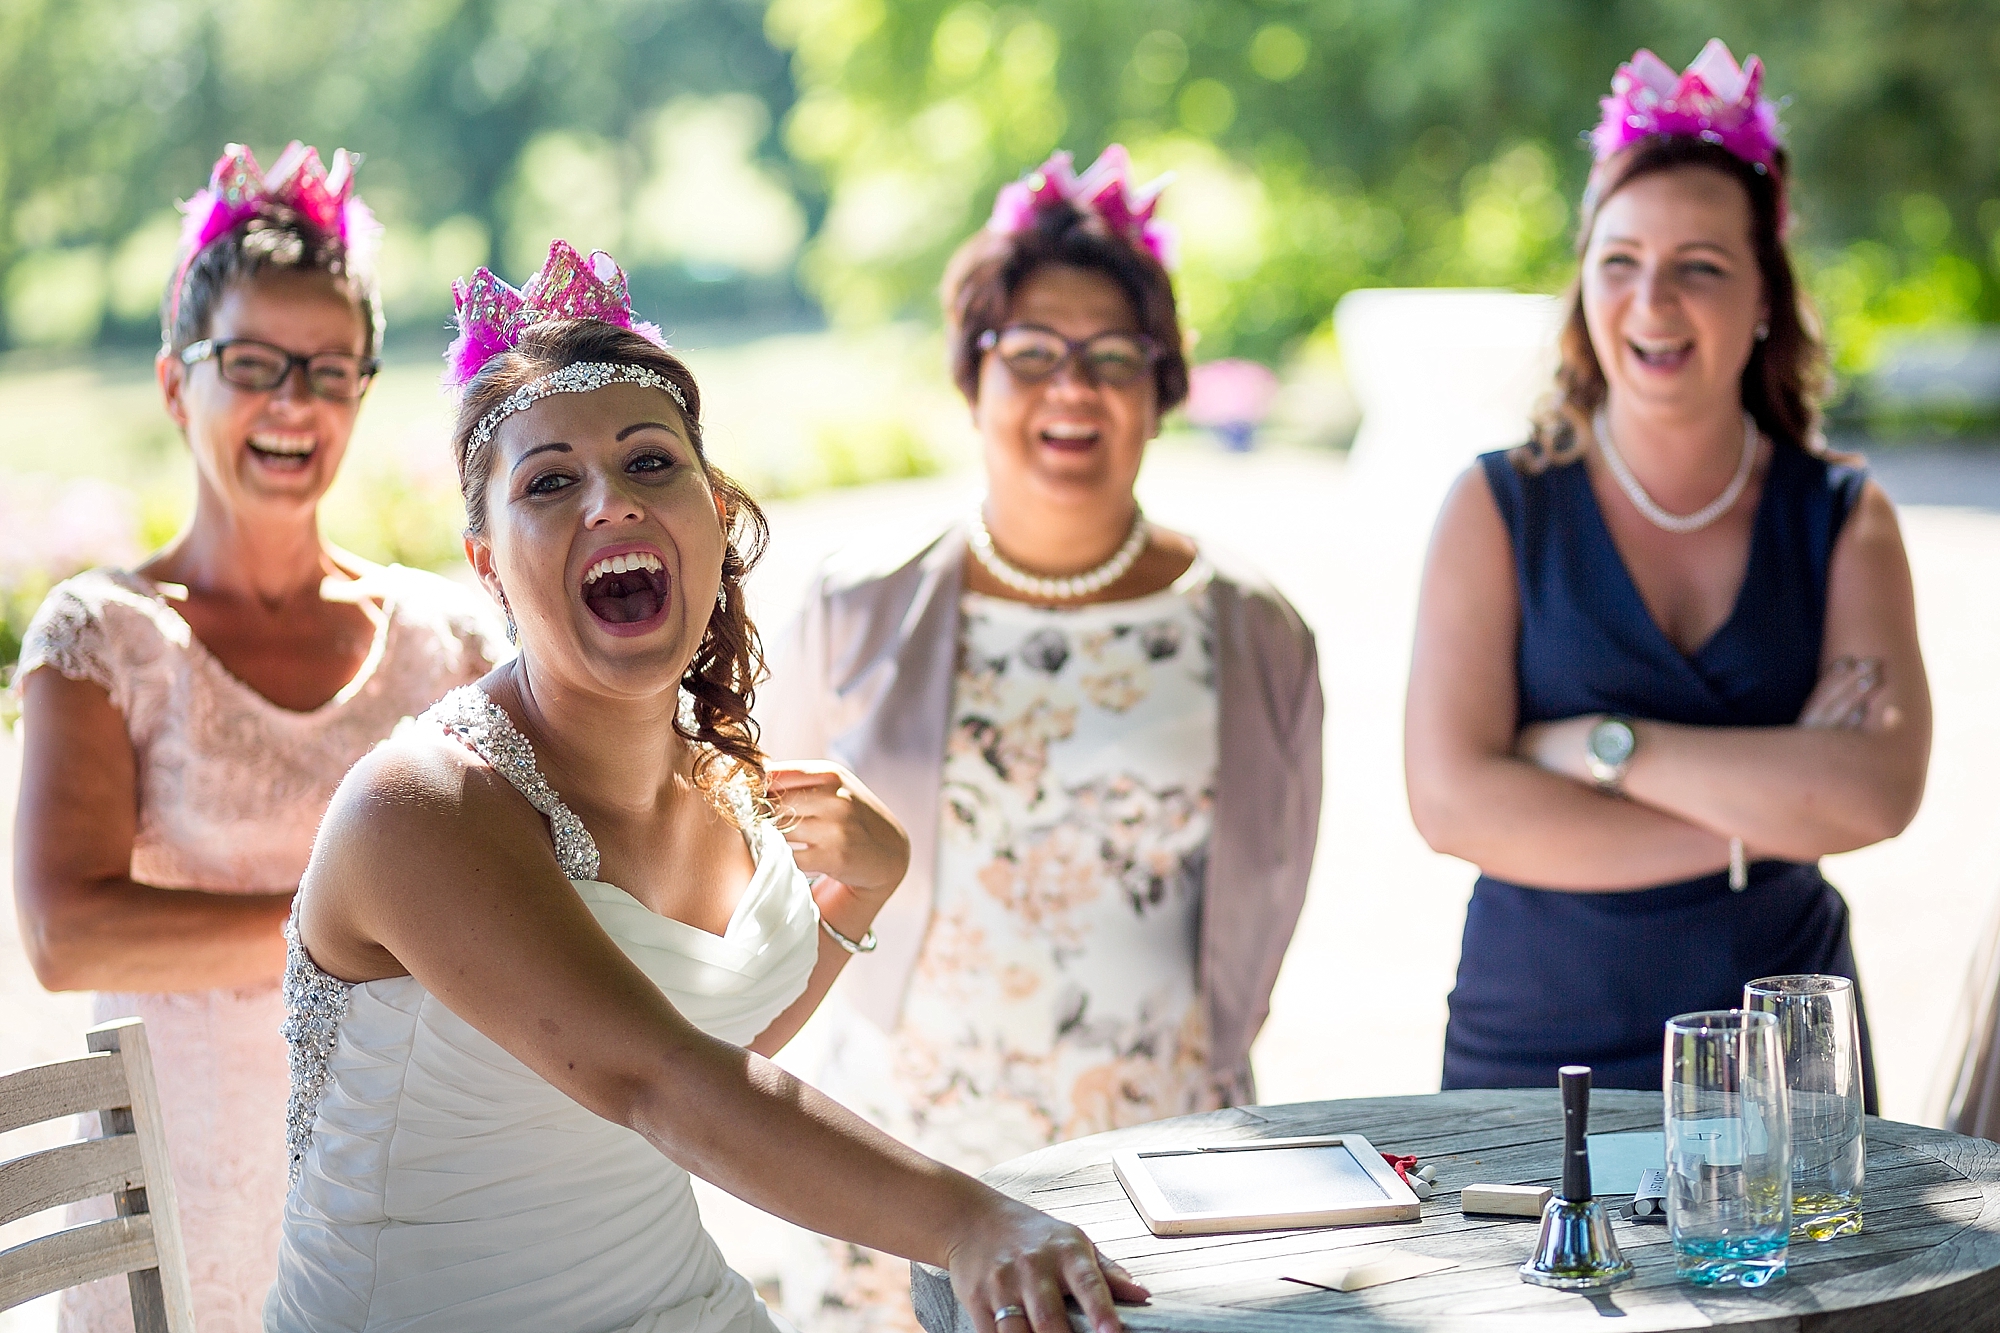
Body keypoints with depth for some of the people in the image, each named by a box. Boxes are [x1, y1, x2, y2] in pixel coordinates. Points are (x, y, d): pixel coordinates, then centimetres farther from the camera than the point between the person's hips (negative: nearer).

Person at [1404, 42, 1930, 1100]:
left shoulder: (1843, 520, 1)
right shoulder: (1502, 508, -3)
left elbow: (1881, 790, -14)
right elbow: (1452, 800, -15)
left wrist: (1602, 745, -17)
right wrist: (1766, 811, -13)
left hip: (1781, 1051, 2)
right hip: (1534, 1047, -1)